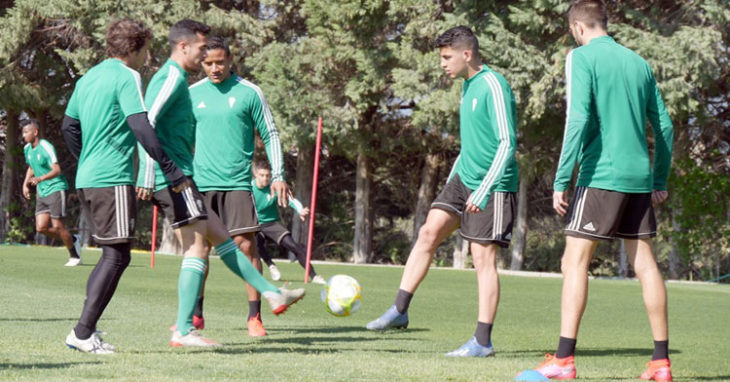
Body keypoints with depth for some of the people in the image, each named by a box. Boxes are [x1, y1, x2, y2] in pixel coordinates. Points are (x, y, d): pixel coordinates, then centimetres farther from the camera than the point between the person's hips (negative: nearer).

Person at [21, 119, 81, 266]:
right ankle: (73, 240, 19)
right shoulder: (27, 149, 8)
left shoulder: (46, 147, -17)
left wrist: (41, 178, -40)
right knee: (41, 228, -2)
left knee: (57, 226, -7)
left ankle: (75, 256, 10)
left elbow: (57, 170, -25)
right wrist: (25, 184, 11)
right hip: (42, 192, 8)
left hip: (56, 189, -8)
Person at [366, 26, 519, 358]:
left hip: (493, 187, -8)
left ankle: (482, 342, -2)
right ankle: (399, 311, 3)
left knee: (483, 257, -7)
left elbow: (507, 144, -21)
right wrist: (452, 178, 24)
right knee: (429, 231, -1)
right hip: (464, 180, 8)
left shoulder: (494, 87, -16)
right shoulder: (468, 85, 13)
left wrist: (482, 191, -24)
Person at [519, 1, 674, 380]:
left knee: (575, 262, -3)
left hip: (600, 177, -6)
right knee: (644, 264, 8)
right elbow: (663, 126, 15)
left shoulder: (582, 57, -4)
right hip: (638, 178, 6)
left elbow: (578, 120, -15)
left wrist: (561, 180, -14)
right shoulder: (638, 63, 14)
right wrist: (660, 180, 22)